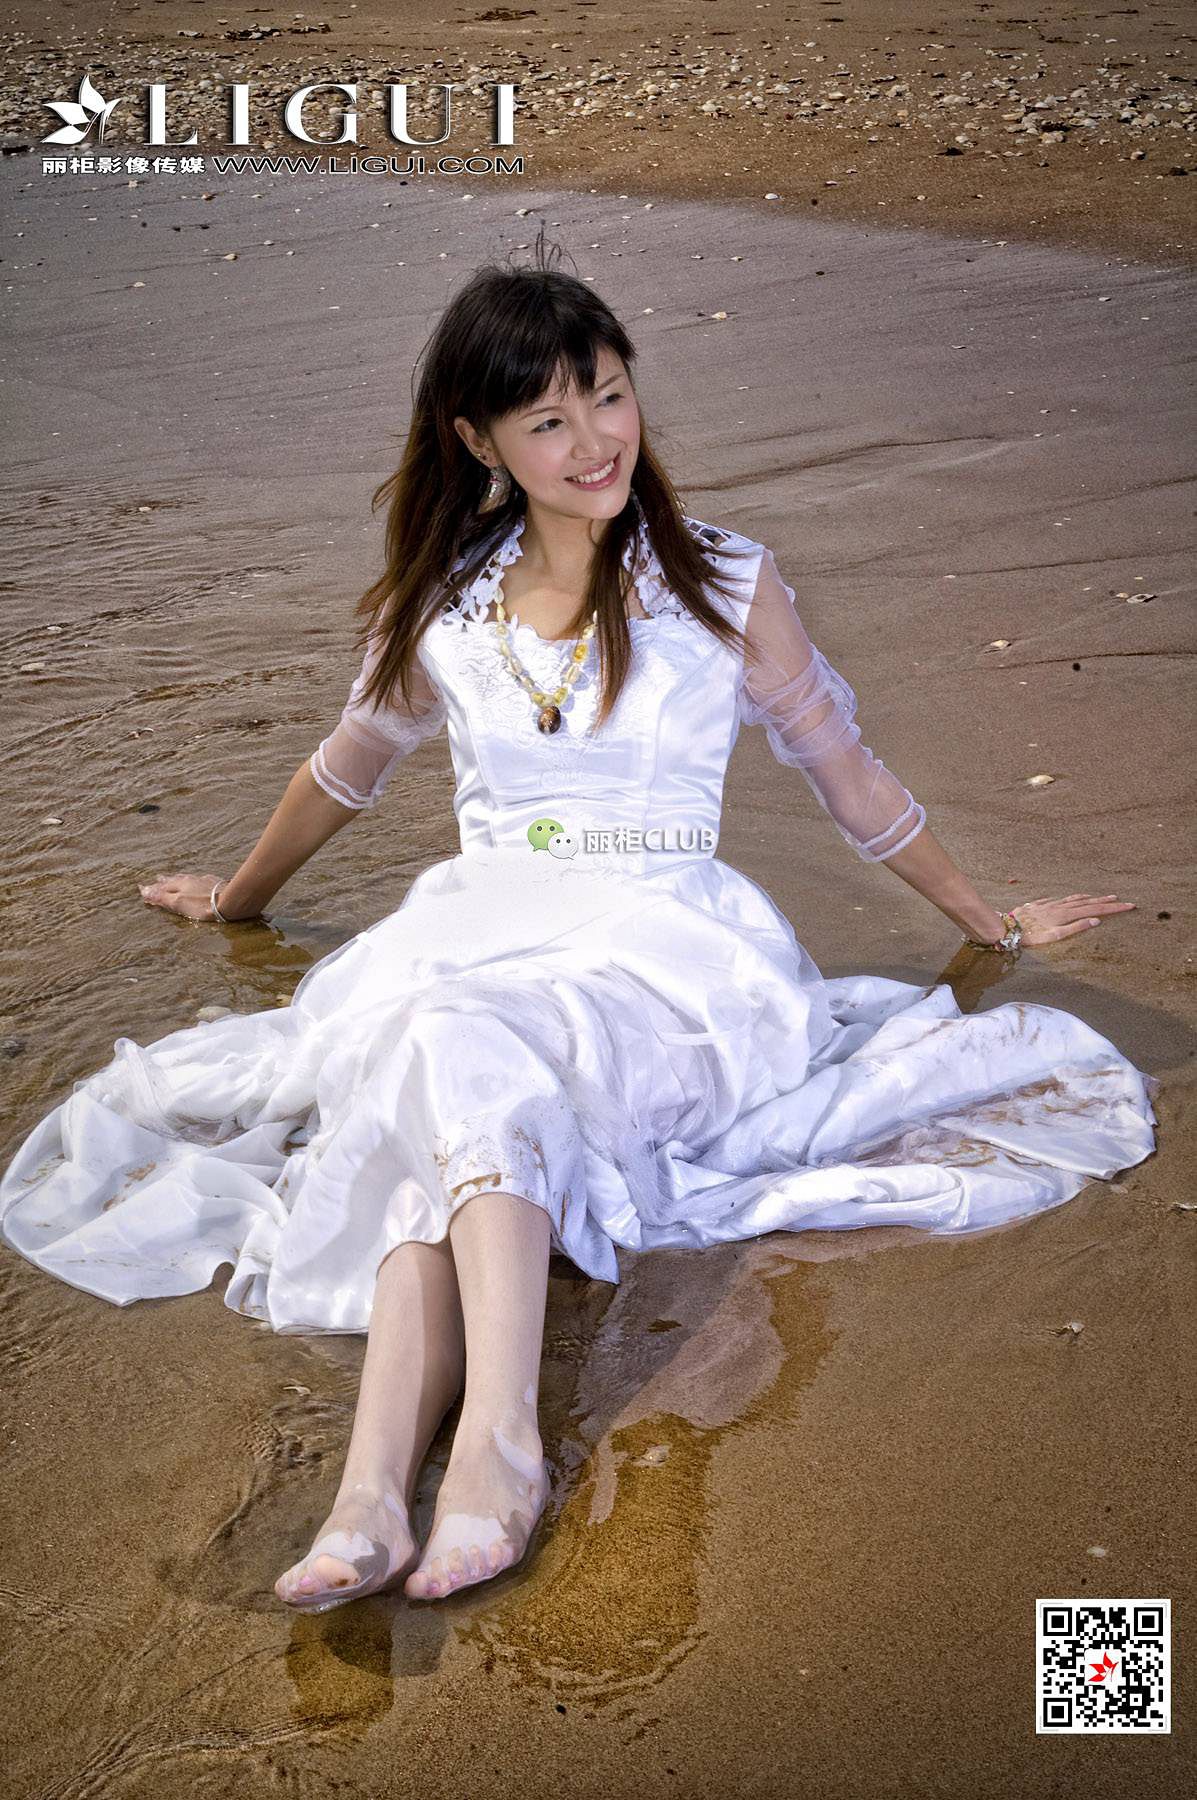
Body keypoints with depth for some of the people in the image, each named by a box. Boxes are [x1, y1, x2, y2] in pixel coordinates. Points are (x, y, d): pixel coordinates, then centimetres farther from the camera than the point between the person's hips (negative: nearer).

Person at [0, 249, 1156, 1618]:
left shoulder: (727, 586, 6)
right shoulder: (435, 614, 12)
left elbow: (844, 773, 17)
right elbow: (347, 769, 30)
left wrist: (984, 920, 26)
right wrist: (237, 896, 43)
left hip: (660, 942, -2)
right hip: (475, 932, 2)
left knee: (467, 1050, -36)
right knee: (447, 1078, -35)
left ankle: (495, 1435, -49)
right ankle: (373, 1493, -49)